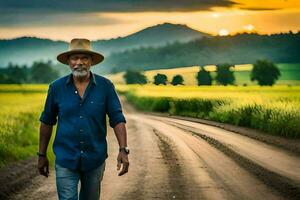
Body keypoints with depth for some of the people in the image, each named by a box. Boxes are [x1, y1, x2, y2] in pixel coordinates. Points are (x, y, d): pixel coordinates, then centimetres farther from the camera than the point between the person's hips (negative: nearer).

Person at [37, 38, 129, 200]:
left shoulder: (105, 86, -5)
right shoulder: (57, 87, -2)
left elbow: (117, 119, -6)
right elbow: (47, 122, 7)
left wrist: (123, 149, -18)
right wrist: (42, 155, 8)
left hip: (95, 159, 1)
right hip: (65, 159, -1)